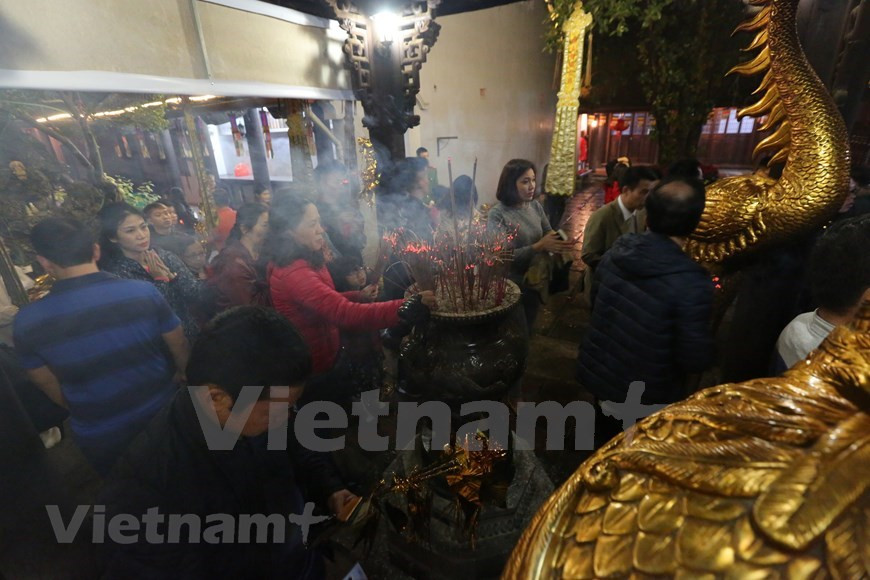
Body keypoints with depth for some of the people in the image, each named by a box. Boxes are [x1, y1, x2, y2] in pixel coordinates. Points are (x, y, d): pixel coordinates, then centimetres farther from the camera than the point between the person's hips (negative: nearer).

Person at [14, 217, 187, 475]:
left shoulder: (28, 321, -17)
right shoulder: (144, 292, -21)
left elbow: (51, 388, -2)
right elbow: (181, 348, -7)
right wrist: (181, 376, 16)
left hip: (100, 437, 1)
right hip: (163, 417, 0)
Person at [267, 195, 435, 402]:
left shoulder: (301, 262, 2)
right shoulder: (294, 274, -32)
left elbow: (327, 303, 11)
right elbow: (346, 314, -44)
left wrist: (358, 296, -5)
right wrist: (408, 306, -51)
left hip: (323, 357, 10)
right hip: (316, 370, -10)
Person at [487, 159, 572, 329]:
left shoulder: (536, 206, -1)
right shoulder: (497, 215, -20)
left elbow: (549, 233, 3)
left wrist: (559, 243, -20)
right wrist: (540, 246, -31)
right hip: (512, 285, -6)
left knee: (528, 327, 26)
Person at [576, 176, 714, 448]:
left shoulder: (618, 250, -11)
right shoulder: (691, 283, -28)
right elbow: (696, 359, -22)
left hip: (599, 376, 5)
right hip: (644, 399, -4)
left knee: (605, 448, 30)